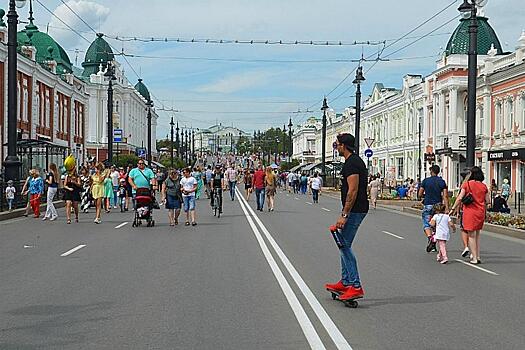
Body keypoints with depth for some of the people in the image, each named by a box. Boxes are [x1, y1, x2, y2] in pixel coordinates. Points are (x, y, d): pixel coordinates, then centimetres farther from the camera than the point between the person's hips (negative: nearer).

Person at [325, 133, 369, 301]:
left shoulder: (351, 164, -18)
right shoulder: (356, 161, 17)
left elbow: (353, 191, -23)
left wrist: (344, 215, -23)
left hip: (354, 210, -11)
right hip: (357, 210, 11)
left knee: (344, 245, -9)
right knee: (344, 245, 17)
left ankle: (356, 286, -10)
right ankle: (345, 283, 24)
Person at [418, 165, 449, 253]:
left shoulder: (426, 181, -3)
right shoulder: (442, 182, 2)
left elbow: (419, 194, -1)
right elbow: (445, 196, -5)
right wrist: (447, 208, -6)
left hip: (427, 205, -3)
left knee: (427, 225, 1)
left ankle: (430, 237, -28)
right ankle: (433, 245, 14)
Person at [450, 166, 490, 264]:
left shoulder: (466, 184, -8)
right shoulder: (484, 186, 3)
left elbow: (460, 198, -11)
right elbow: (488, 202, 5)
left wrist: (453, 208, -3)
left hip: (470, 212, -4)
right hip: (480, 212, 4)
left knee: (471, 235, 2)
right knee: (477, 235, 17)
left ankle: (474, 258, 1)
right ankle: (477, 256, 18)